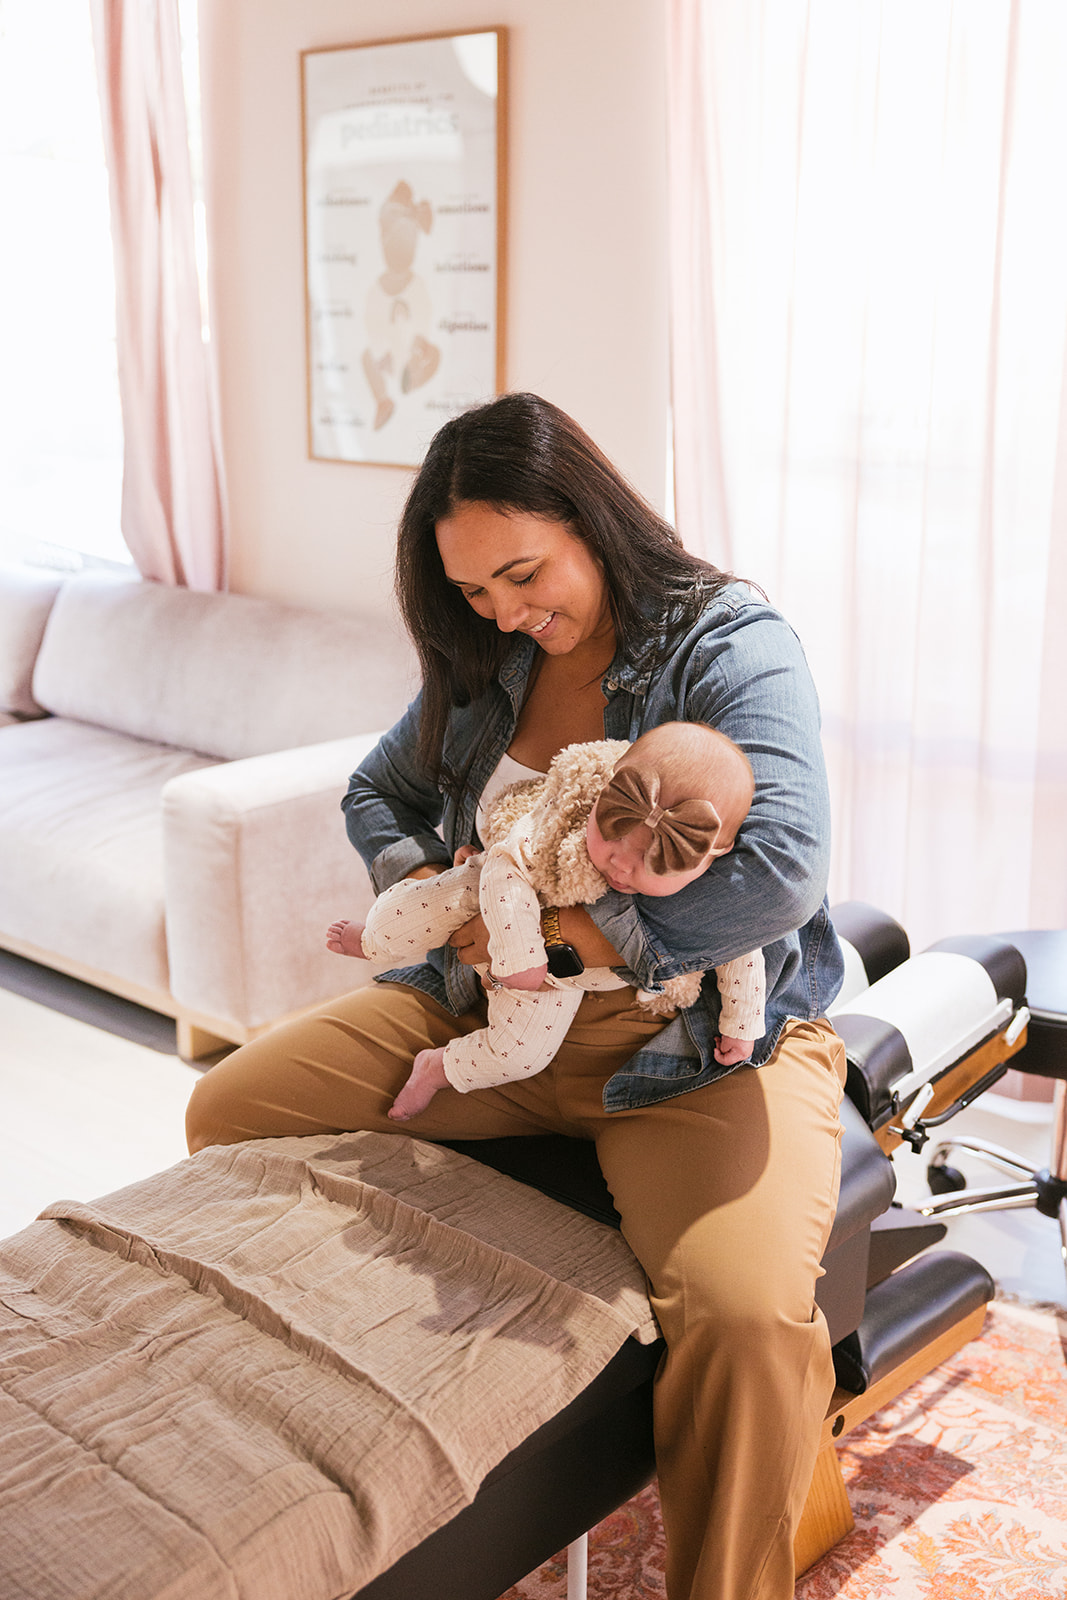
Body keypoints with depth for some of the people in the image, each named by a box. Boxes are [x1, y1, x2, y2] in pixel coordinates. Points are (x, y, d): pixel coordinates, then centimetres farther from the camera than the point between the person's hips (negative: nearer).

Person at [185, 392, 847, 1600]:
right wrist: (424, 886, -3)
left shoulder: (732, 644, -14)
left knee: (749, 1316, -33)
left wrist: (589, 935, -23)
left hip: (692, 1044, -6)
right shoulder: (483, 661, 6)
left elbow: (782, 872, -29)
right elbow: (374, 794, 19)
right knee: (228, 1113, 1)